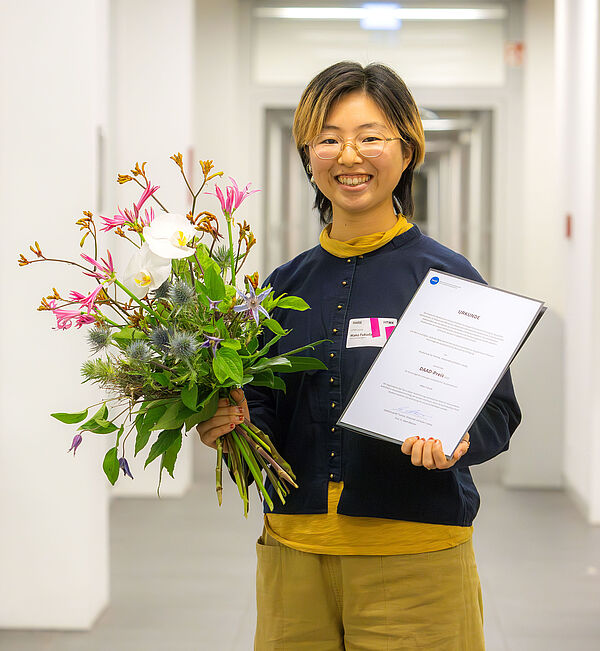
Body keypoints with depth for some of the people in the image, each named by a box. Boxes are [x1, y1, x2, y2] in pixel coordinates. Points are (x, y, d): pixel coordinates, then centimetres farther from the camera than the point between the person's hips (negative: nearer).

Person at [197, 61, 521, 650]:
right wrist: (232, 423, -9)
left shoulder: (447, 278, -5)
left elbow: (498, 410, -3)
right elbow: (267, 414, 12)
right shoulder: (285, 286, 7)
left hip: (415, 559, -3)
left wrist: (456, 439, -24)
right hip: (294, 554, 4)